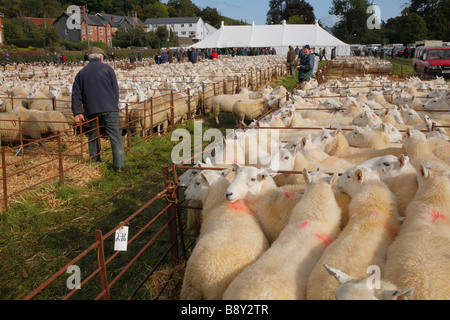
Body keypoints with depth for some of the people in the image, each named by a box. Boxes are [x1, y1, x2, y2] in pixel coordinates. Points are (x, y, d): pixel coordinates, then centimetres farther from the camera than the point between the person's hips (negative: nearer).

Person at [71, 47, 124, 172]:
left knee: (93, 136, 14)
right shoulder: (107, 68, 6)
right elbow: (115, 89, 4)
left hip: (91, 110, 3)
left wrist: (77, 112, 3)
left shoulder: (81, 73, 15)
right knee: (115, 137, 0)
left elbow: (76, 94, 7)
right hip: (109, 109, -3)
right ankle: (118, 165, -3)